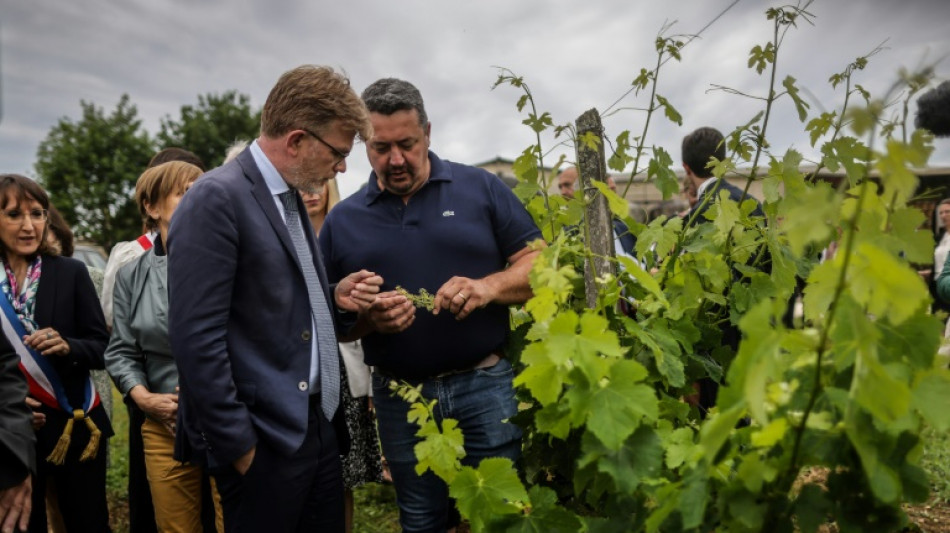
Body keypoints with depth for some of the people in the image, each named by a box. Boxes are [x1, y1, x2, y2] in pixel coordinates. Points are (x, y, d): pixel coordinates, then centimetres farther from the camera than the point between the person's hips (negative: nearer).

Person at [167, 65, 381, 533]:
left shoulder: (291, 200, 12)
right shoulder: (216, 199, -15)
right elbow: (196, 337, -19)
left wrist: (335, 300, 0)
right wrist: (236, 445, -15)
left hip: (318, 428, 8)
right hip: (264, 441, -8)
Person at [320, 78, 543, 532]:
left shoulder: (482, 188, 0)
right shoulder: (343, 220, 4)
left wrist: (488, 286, -20)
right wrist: (367, 318, -15)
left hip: (486, 385, -1)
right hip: (399, 398, 2)